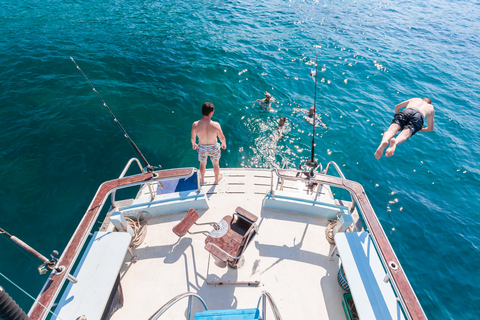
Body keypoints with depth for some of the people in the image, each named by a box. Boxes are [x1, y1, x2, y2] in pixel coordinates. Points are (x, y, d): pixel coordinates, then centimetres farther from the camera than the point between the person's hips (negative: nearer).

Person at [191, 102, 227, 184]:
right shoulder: (216, 125, -30)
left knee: (202, 164, 28)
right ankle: (217, 179, 52)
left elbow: (192, 138, -8)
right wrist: (224, 144, 8)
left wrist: (193, 144, 15)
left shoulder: (195, 125, -25)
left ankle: (202, 180, 52)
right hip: (213, 148, -1)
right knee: (215, 164, 27)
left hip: (202, 148, 1)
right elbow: (222, 138, -15)